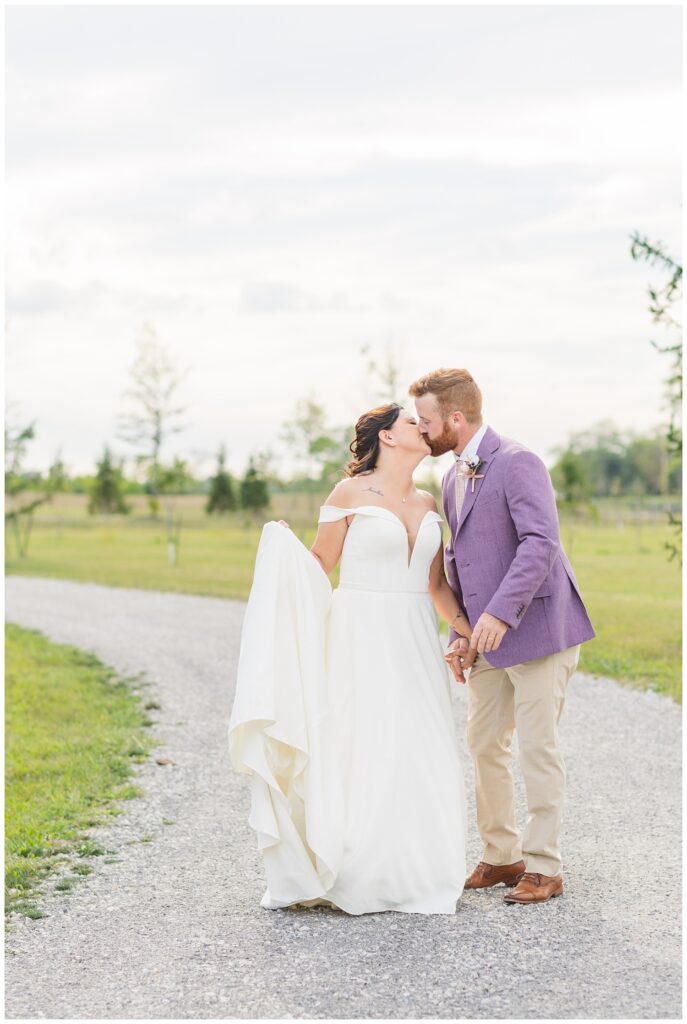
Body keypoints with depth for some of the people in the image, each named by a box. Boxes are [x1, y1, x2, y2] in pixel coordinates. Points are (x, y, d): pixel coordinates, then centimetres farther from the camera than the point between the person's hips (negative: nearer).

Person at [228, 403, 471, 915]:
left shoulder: (428, 504, 13)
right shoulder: (351, 493, -3)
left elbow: (437, 584, 14)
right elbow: (319, 564, 2)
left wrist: (468, 625, 3)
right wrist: (284, 542, -16)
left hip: (414, 642, 6)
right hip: (362, 640, -5)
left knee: (417, 753, 5)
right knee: (360, 751, -5)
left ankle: (410, 872, 16)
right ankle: (353, 875, 4)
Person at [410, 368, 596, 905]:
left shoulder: (517, 463, -14)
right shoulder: (454, 478, 15)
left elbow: (540, 543, -25)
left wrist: (501, 612, -31)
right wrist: (459, 635, 14)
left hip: (537, 628, -9)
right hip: (488, 637, 9)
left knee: (537, 747, -4)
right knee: (485, 744, 11)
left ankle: (544, 866, 6)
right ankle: (501, 856, 23)